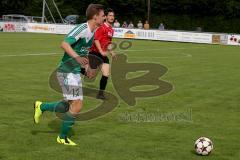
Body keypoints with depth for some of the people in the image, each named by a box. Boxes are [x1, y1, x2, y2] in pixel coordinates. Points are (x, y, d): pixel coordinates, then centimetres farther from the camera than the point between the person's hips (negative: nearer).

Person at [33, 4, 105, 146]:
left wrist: (86, 68, 17)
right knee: (77, 106, -7)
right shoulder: (82, 28, -19)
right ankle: (63, 137, 8)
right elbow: (64, 44, -31)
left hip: (75, 72, 10)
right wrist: (77, 57, -44)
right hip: (67, 72, -10)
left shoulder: (92, 32, 11)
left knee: (71, 106, 13)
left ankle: (41, 107, 28)